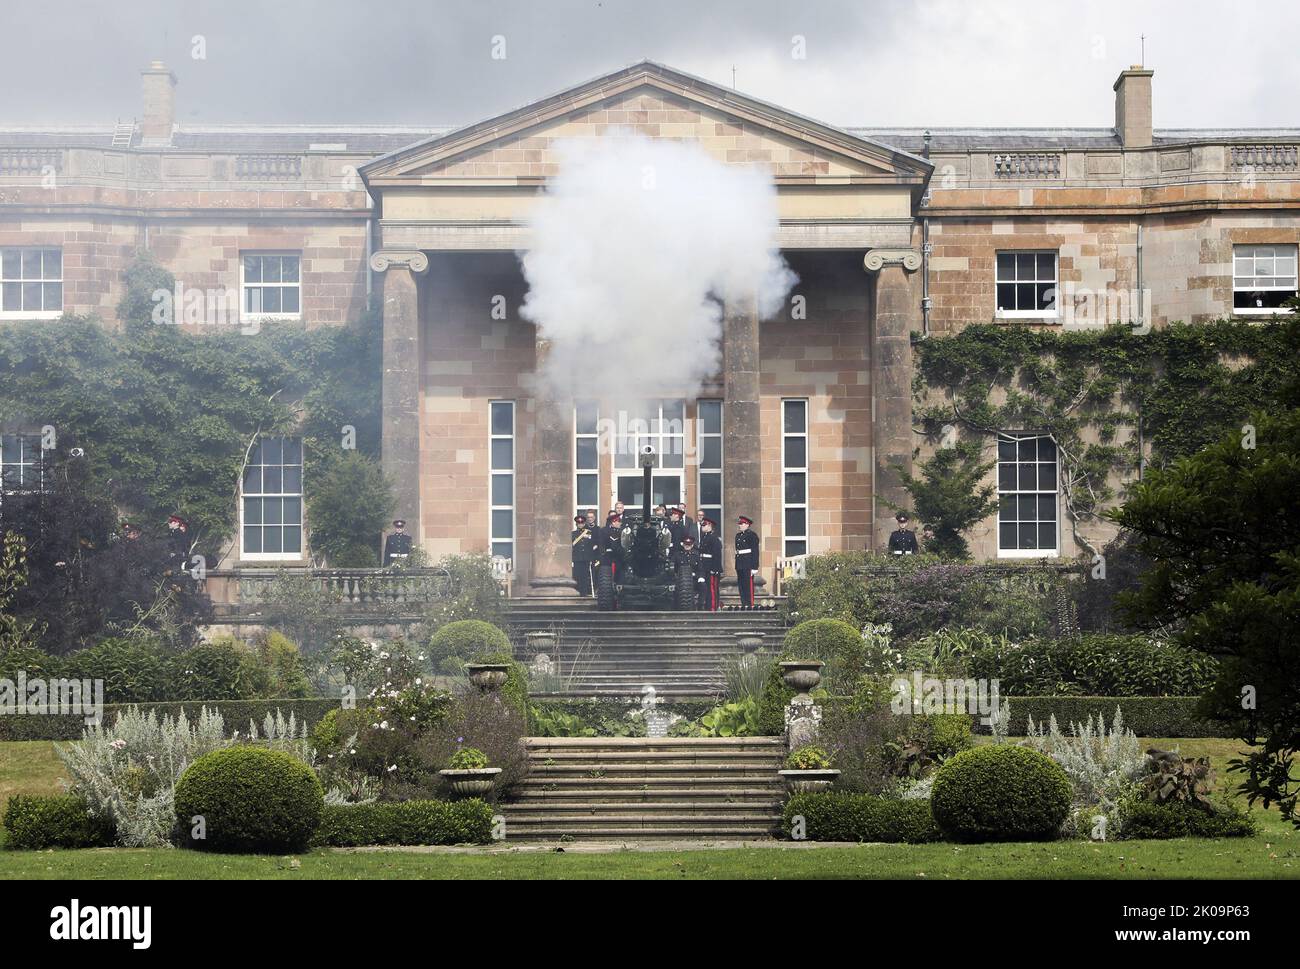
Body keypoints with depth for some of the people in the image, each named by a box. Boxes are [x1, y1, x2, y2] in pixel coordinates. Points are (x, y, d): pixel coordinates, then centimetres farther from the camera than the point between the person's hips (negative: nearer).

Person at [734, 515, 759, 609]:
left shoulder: (752, 535, -5)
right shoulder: (738, 536, 17)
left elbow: (755, 551, -8)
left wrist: (754, 566, -14)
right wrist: (736, 565, 16)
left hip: (748, 564, -8)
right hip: (739, 564, 8)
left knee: (749, 584, -8)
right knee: (741, 585, 6)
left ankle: (750, 604, -6)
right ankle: (743, 604, 11)